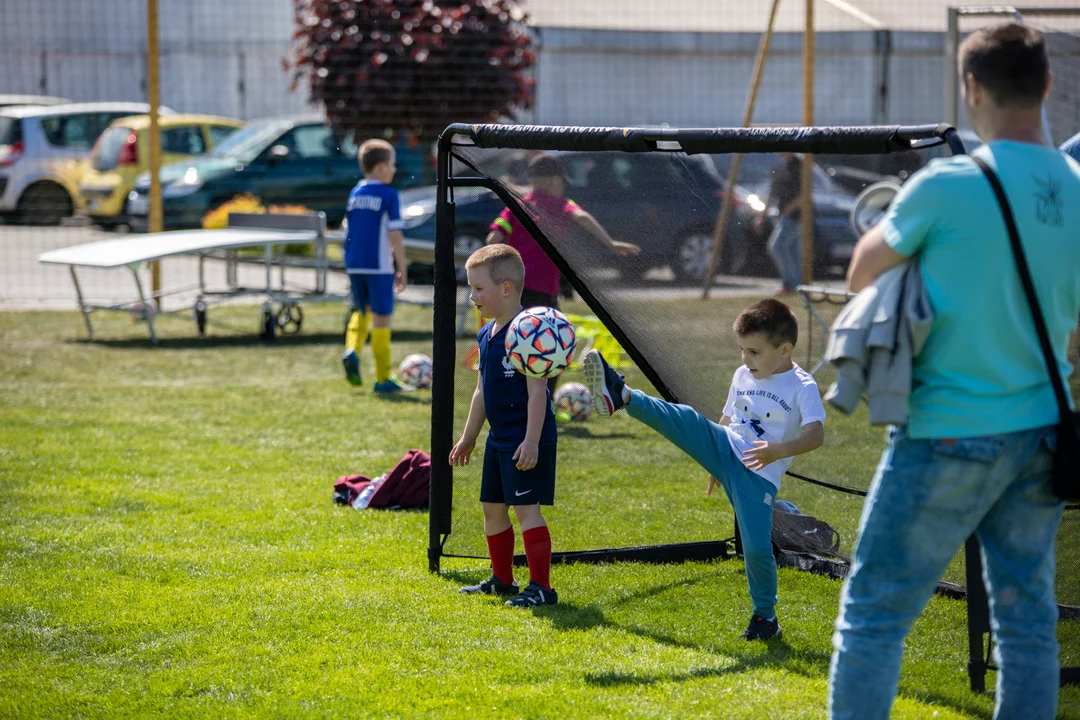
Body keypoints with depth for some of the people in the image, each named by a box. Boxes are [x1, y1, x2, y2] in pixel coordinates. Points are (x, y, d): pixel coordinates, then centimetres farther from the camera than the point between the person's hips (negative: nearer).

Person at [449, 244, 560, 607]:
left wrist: (532, 441, -25)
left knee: (526, 508, -11)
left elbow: (537, 391, -21)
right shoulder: (487, 335, 11)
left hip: (526, 442, -10)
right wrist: (468, 437, 23)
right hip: (499, 440, 10)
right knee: (492, 507, 15)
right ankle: (502, 579, 29)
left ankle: (541, 586, -9)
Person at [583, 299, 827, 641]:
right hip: (725, 449, 5)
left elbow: (815, 434, -23)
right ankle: (622, 395, -33)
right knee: (688, 420, -22)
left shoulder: (802, 387, -10)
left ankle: (765, 616, 11)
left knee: (757, 548, -11)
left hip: (758, 475, -5)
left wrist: (779, 451, -39)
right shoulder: (742, 376, 11)